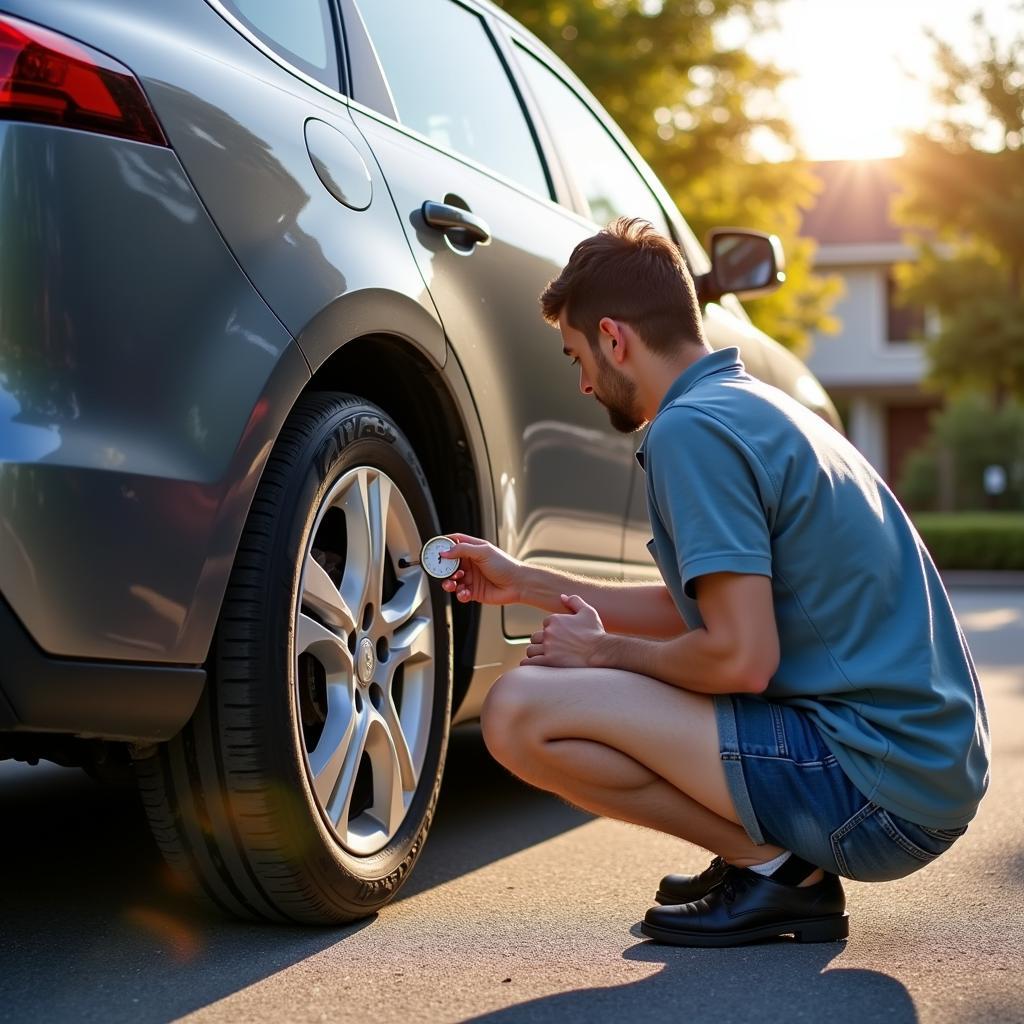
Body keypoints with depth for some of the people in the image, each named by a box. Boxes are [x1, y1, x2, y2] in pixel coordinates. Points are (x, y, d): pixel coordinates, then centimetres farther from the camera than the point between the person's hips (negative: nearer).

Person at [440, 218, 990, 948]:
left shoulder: (689, 428, -15)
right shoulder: (759, 406, 16)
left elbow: (741, 658, -22)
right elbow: (701, 608, 25)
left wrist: (603, 650, -3)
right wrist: (522, 582, 28)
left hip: (879, 790, -10)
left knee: (522, 713, -15)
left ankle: (771, 864, -5)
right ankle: (788, 861, 13)